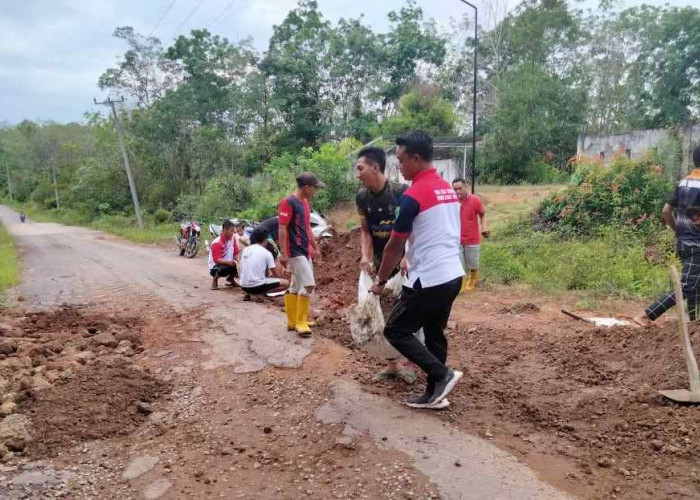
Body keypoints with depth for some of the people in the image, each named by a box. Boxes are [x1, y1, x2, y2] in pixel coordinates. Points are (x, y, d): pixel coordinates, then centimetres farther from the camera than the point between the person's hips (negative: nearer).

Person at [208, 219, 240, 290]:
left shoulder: (232, 239, -1)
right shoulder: (217, 243, -21)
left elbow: (237, 253, 1)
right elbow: (217, 260, -25)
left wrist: (239, 262, -20)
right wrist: (229, 262, -41)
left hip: (228, 264, 7)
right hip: (215, 267, -7)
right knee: (230, 267, -37)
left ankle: (231, 278, 13)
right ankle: (215, 278, -6)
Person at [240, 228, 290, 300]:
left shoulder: (245, 250, 11)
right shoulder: (267, 253, -4)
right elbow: (277, 275, 1)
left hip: (244, 286, 6)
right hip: (257, 286, -6)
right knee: (286, 283, 4)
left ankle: (248, 294, 12)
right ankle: (262, 293, -8)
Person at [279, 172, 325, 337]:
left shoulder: (305, 202, 13)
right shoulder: (288, 202, -14)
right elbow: (282, 228, -16)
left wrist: (315, 247, 24)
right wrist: (284, 253, -20)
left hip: (305, 251, 9)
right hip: (294, 252, -9)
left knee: (296, 287, 13)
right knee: (308, 285, -12)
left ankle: (293, 321, 21)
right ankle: (301, 322, -2)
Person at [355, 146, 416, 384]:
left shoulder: (401, 192, -20)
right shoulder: (362, 196, -3)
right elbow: (365, 230, 3)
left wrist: (408, 257, -30)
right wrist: (365, 256, -13)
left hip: (405, 261, -5)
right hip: (380, 262, 5)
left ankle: (409, 363, 19)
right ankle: (392, 363, 24)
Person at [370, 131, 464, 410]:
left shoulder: (414, 195, -16)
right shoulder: (449, 190, 11)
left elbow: (395, 246, -10)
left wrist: (381, 281, 3)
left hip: (429, 280, -9)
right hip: (453, 276, 9)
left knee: (396, 330, 5)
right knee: (435, 334, 17)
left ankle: (443, 375, 1)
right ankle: (434, 394, 24)